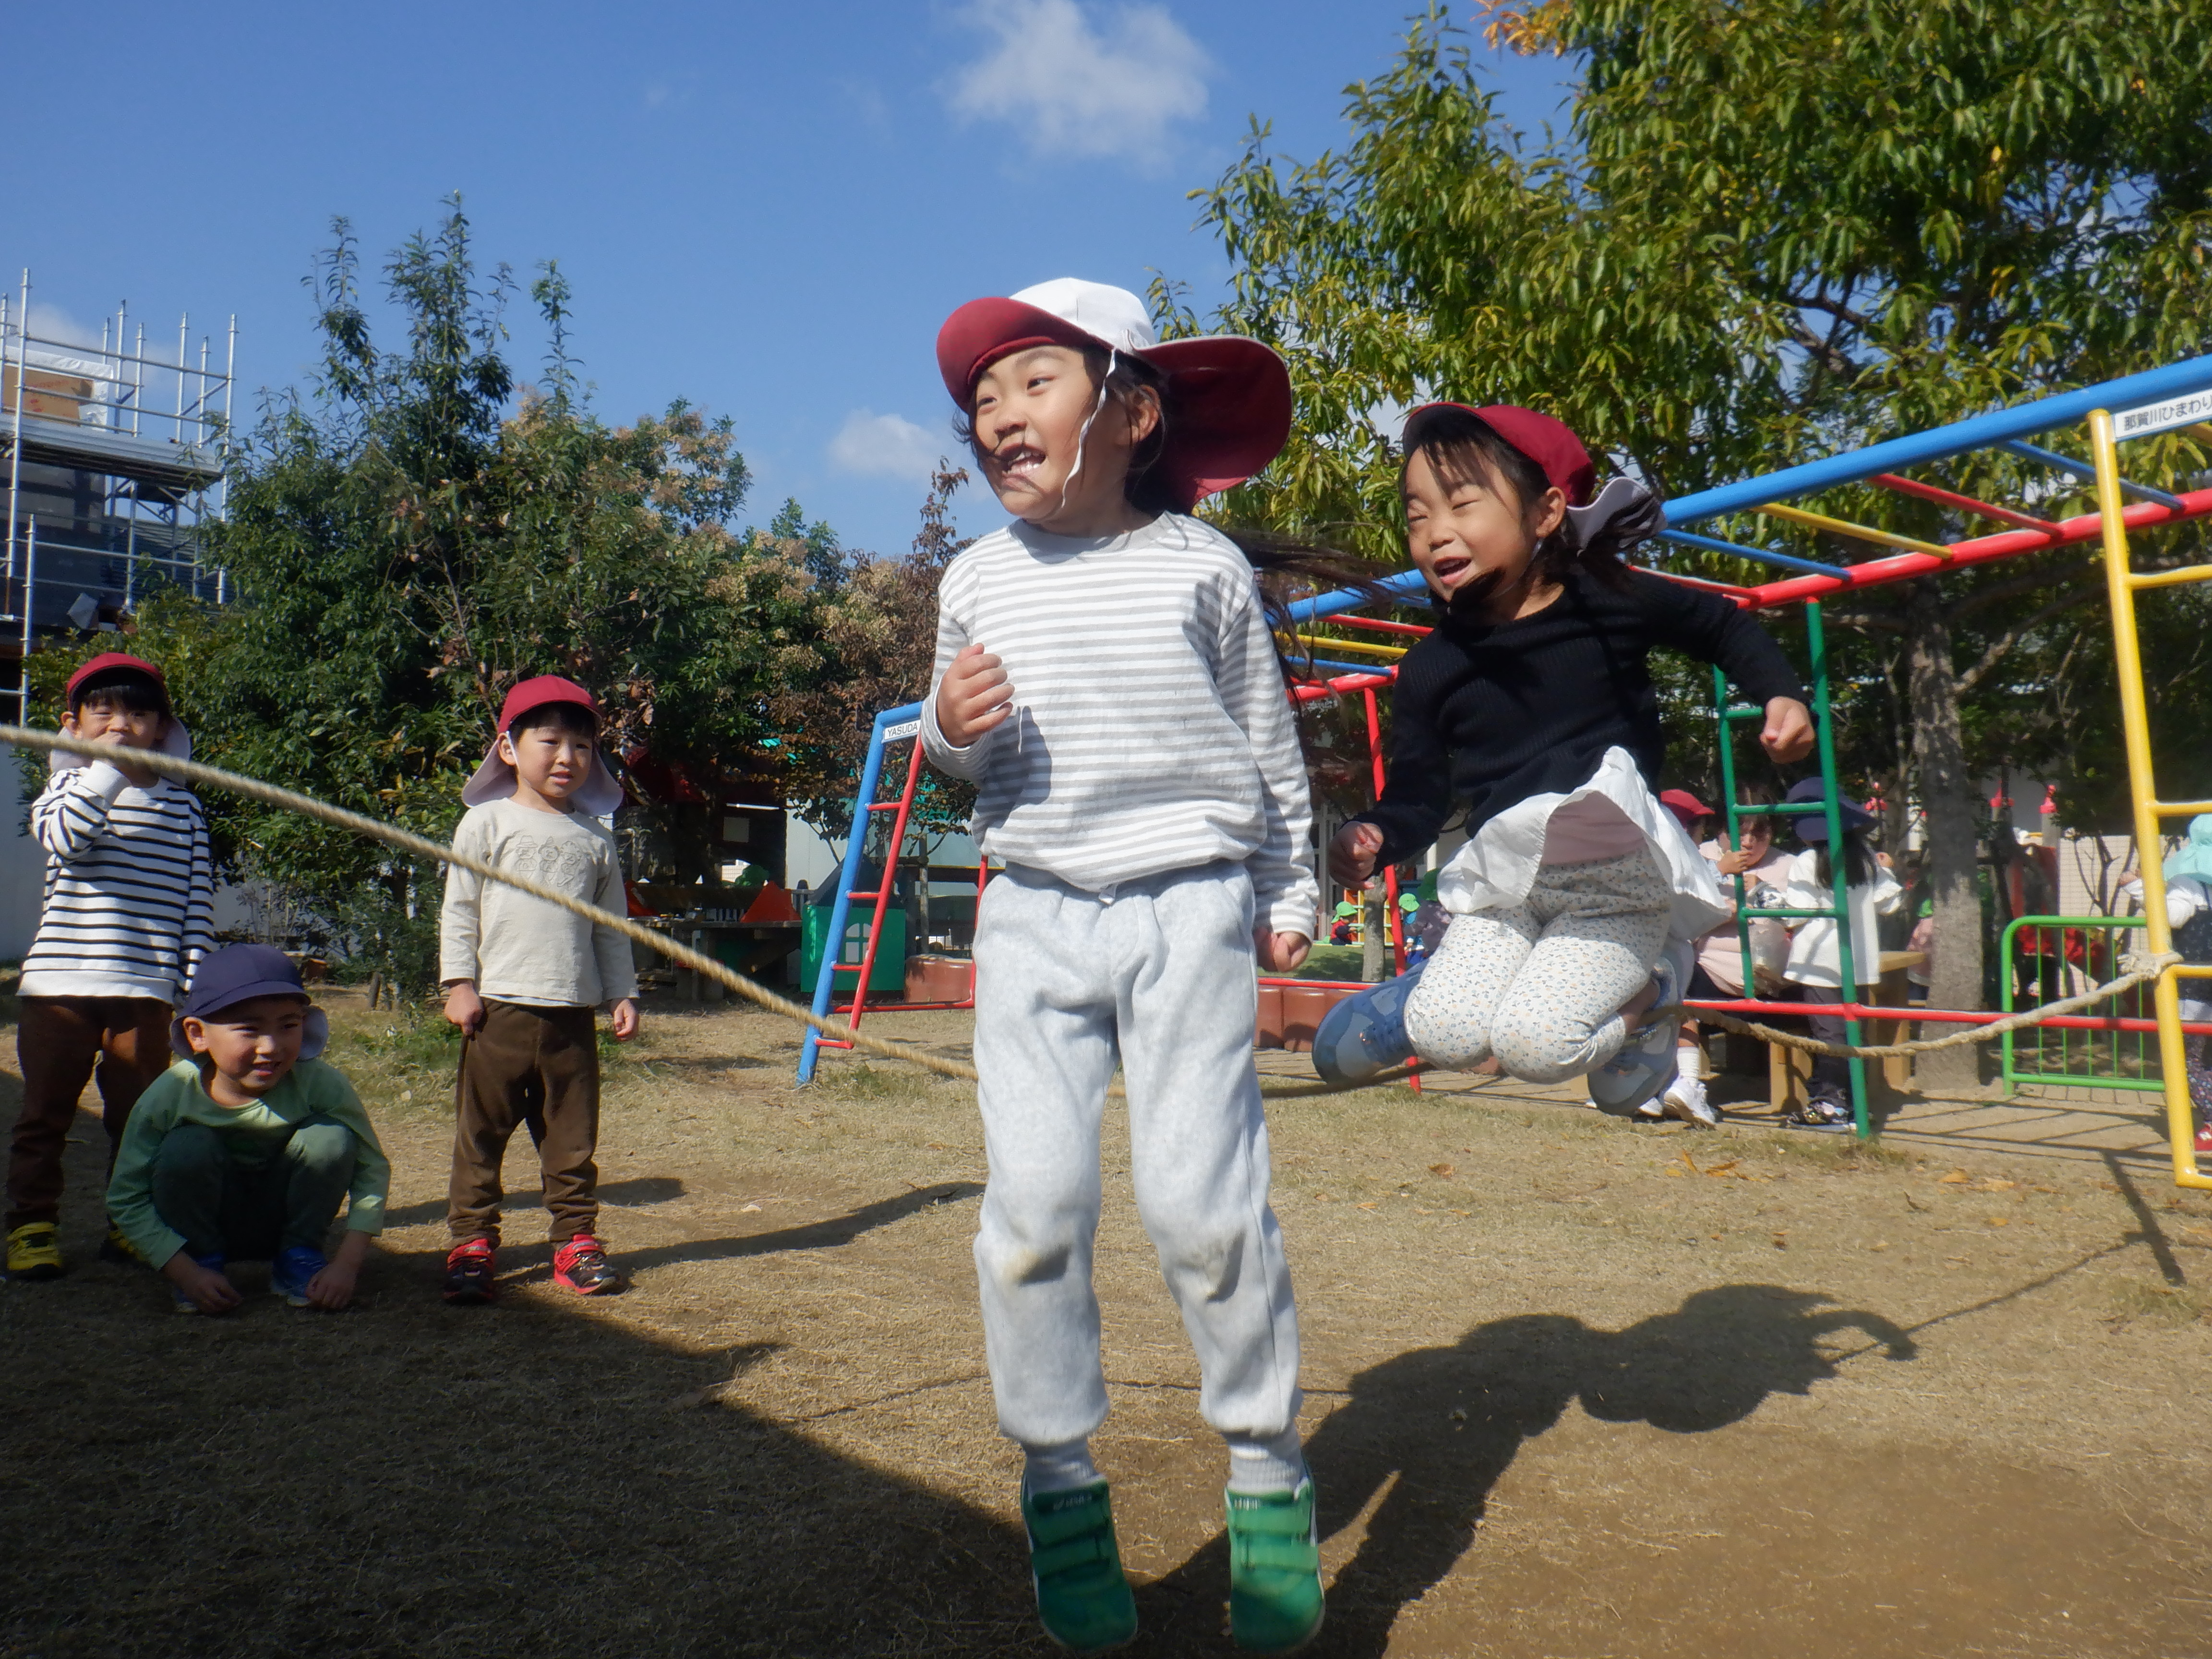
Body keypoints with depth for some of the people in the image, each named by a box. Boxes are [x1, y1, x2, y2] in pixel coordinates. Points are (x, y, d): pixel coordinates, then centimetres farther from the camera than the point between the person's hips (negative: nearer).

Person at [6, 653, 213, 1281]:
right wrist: (108, 769, -20)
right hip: (60, 979, -1)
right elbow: (63, 837, -18)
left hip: (144, 987, 1)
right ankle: (31, 1227, 16)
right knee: (46, 1110, 6)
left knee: (138, 1113, 7)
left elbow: (197, 895, 7)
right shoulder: (69, 788, 5)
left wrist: (197, 980, 1)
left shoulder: (181, 806, 9)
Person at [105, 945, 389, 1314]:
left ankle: (299, 1257, -3)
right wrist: (186, 1272, -25)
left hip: (285, 1222, 1)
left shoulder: (321, 1084, -26)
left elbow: (373, 1170, -18)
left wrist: (347, 1265, -26)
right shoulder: (171, 1095, -24)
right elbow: (126, 1199, -16)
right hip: (209, 1223, 0)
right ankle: (204, 1260, -3)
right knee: (187, 1147, -30)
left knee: (332, 1138, -27)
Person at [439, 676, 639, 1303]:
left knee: (573, 1138, 8)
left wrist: (621, 993, 11)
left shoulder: (595, 838, 12)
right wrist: (459, 983, -6)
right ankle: (472, 1243, 14)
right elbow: (459, 909, 2)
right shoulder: (487, 823, 3)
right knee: (481, 1133, 4)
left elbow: (611, 925, 16)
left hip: (573, 1014, 3)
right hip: (499, 1006, -2)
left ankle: (576, 1240, 18)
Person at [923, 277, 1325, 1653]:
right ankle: (1062, 1490, 18)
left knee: (1204, 1202, -6)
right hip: (1034, 918, 3)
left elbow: (1268, 743, 9)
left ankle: (1272, 1478, 17)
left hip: (1189, 909, -2)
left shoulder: (1203, 566, 0)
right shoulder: (977, 578, 8)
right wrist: (950, 727, -5)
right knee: (1034, 1206, -1)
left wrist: (1291, 894, 13)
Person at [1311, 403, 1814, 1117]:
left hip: (1615, 883, -2)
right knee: (1447, 1036, -19)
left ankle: (1653, 988, 10)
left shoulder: (1615, 602, -7)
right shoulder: (1430, 668, -2)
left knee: (1535, 1045, -19)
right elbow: (1419, 795, 0)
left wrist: (1780, 695, -3)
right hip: (1501, 883, 2)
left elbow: (1723, 627, 12)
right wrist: (1375, 838, -20)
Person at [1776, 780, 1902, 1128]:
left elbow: (1797, 913, -16)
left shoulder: (1805, 864, -11)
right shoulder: (1866, 859, 6)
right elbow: (1889, 902, 11)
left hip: (1820, 961, -6)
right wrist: (1885, 871, 26)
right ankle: (1851, 1100, 19)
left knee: (1828, 1031, -4)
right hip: (1860, 959, 6)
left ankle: (1828, 1103, -4)